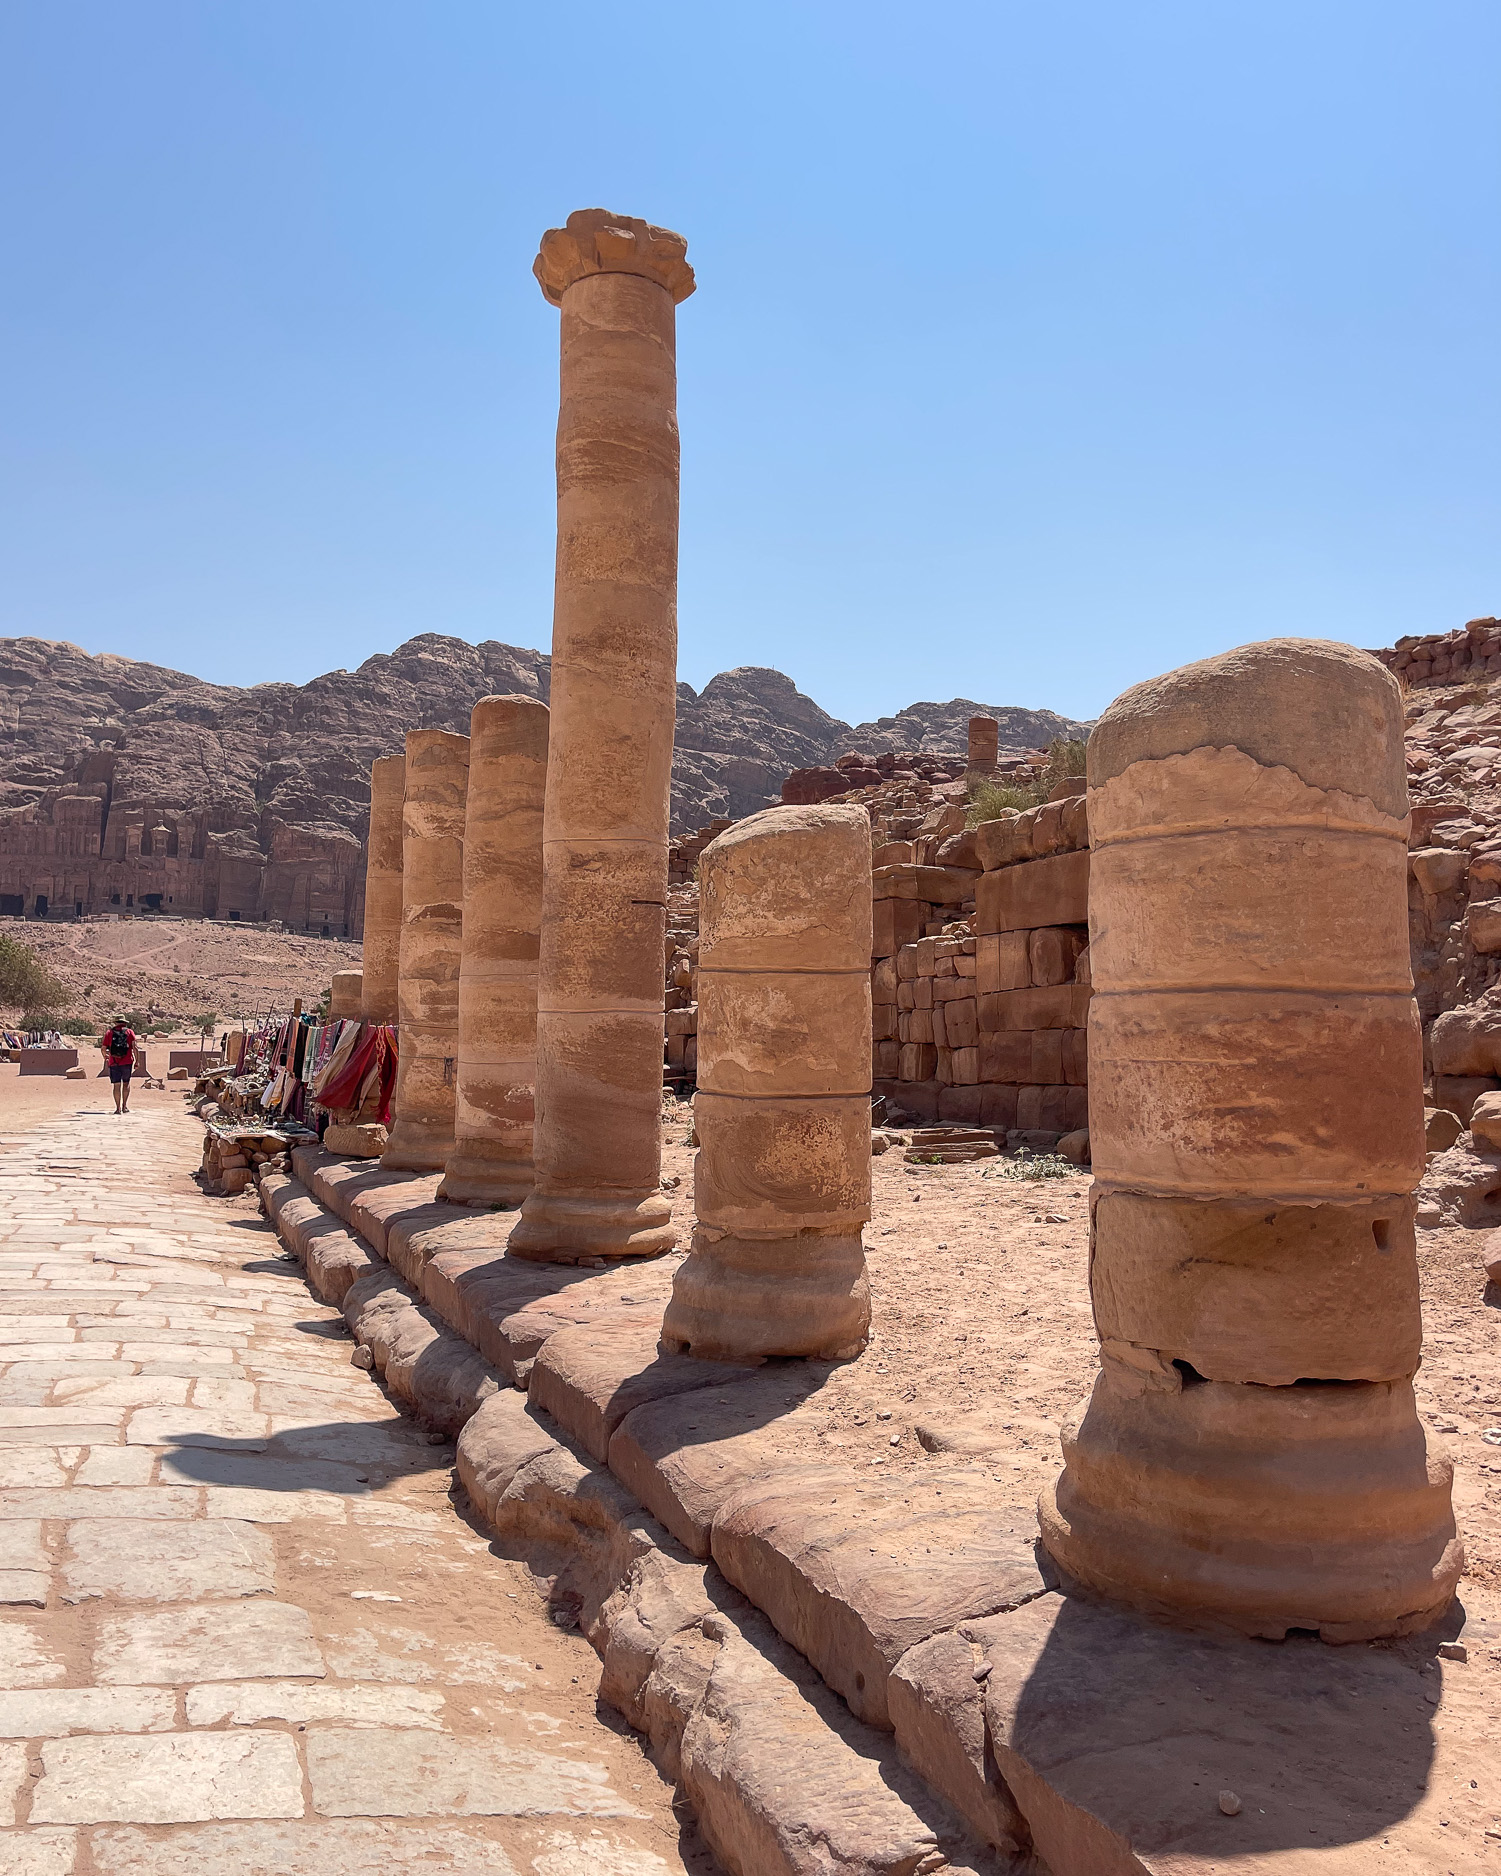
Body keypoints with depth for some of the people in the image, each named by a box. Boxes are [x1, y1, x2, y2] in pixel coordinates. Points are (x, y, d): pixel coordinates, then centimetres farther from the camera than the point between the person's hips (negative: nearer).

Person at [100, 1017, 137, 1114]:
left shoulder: (109, 1033, 5)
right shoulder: (130, 1032, 3)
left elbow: (103, 1048, 3)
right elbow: (134, 1047, -6)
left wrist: (105, 1057, 23)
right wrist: (136, 1060, 0)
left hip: (114, 1063, 0)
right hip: (127, 1062, 0)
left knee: (117, 1085, 3)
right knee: (126, 1083, 13)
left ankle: (118, 1108, 1)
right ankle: (125, 1106, 7)